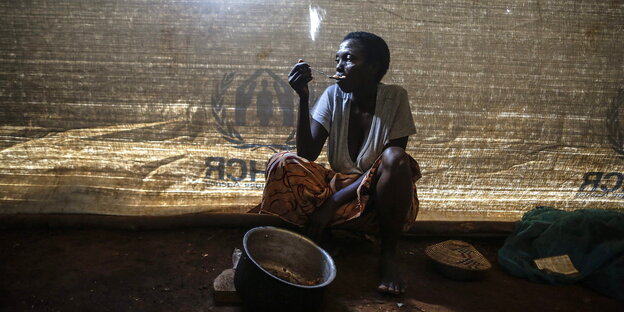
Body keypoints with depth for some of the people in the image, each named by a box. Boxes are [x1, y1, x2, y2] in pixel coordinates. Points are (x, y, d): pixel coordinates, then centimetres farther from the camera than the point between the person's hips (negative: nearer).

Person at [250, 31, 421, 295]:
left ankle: (388, 253, -16)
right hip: (338, 189, 2)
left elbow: (391, 164, -16)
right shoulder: (334, 96, -1)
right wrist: (303, 98, -20)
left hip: (380, 200, -1)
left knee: (395, 157, -33)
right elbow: (307, 153, -10)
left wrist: (333, 203, -21)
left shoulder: (395, 98, -8)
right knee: (284, 163, -20)